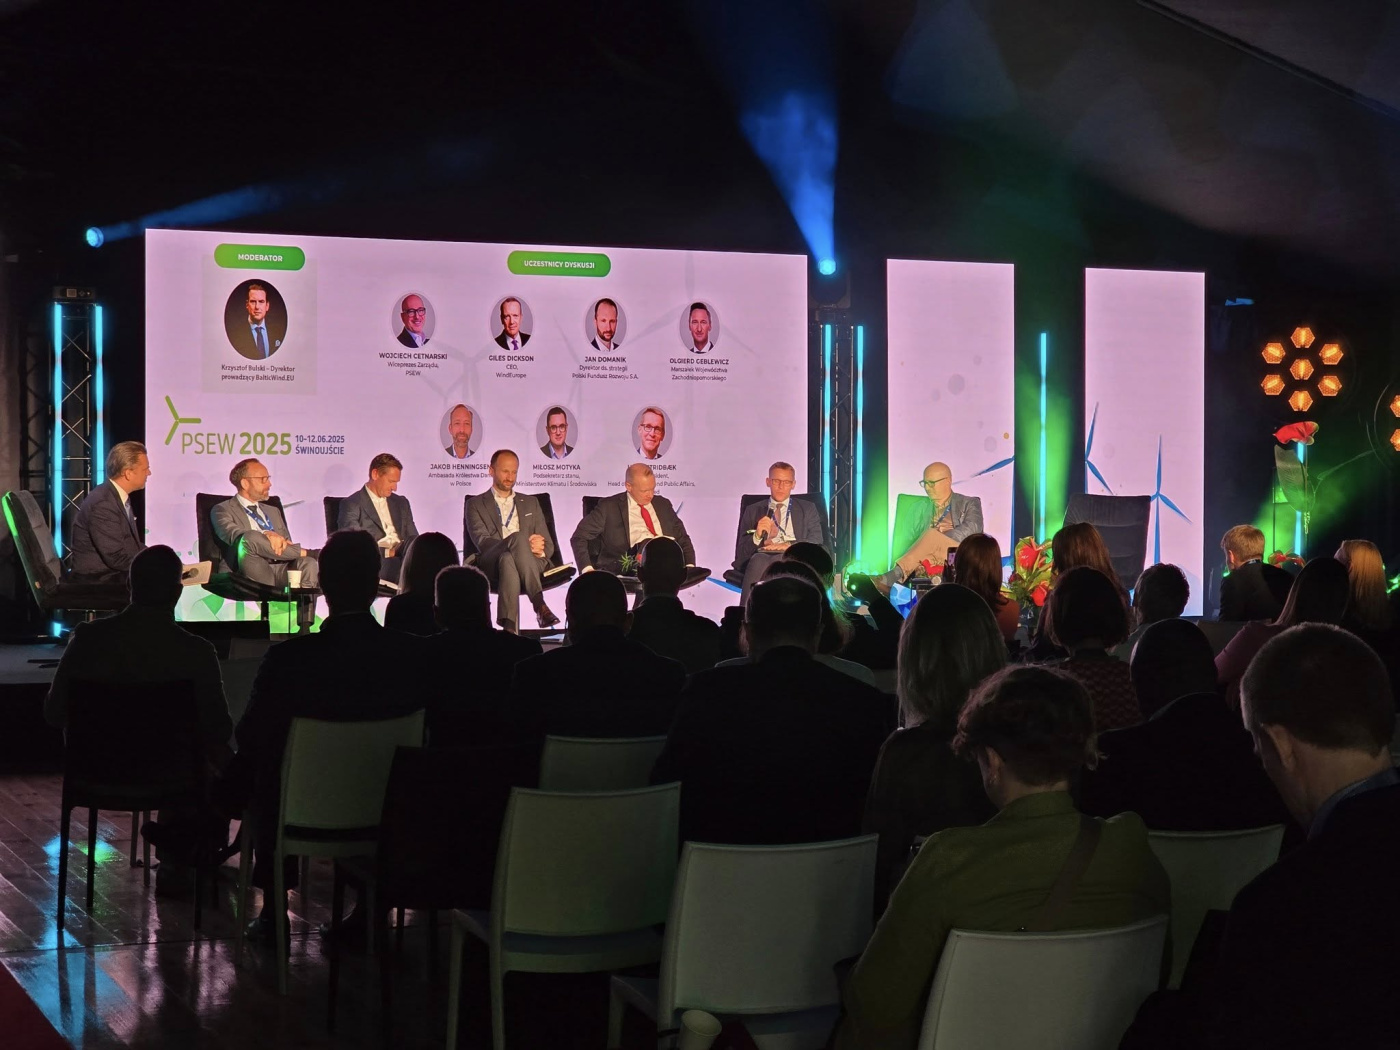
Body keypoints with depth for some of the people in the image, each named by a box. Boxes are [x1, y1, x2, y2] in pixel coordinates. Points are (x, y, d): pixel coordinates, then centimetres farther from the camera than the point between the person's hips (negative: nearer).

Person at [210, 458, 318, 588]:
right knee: (250, 538, -35)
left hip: (282, 569, 4)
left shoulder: (273, 511, 31)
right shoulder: (222, 510, 11)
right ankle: (305, 552, -23)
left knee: (308, 563, -31)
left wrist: (281, 542, -4)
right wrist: (266, 534, -29)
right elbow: (234, 534, -11)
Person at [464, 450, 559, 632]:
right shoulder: (476, 504, 17)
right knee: (518, 537, -37)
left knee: (507, 560, -38)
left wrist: (538, 550, -6)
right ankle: (540, 605, -48)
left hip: (531, 565, 2)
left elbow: (548, 546, 22)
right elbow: (483, 542, -1)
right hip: (491, 567, -2)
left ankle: (509, 629, -55)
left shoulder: (530, 503, 27)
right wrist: (525, 545, -16)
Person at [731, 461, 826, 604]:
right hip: (761, 556, 1)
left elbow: (816, 542, 9)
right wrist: (757, 536, -6)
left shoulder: (807, 508, 24)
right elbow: (742, 551, 16)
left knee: (781, 560, -39)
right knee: (759, 561, -39)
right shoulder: (752, 511, 24)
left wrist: (789, 545, -9)